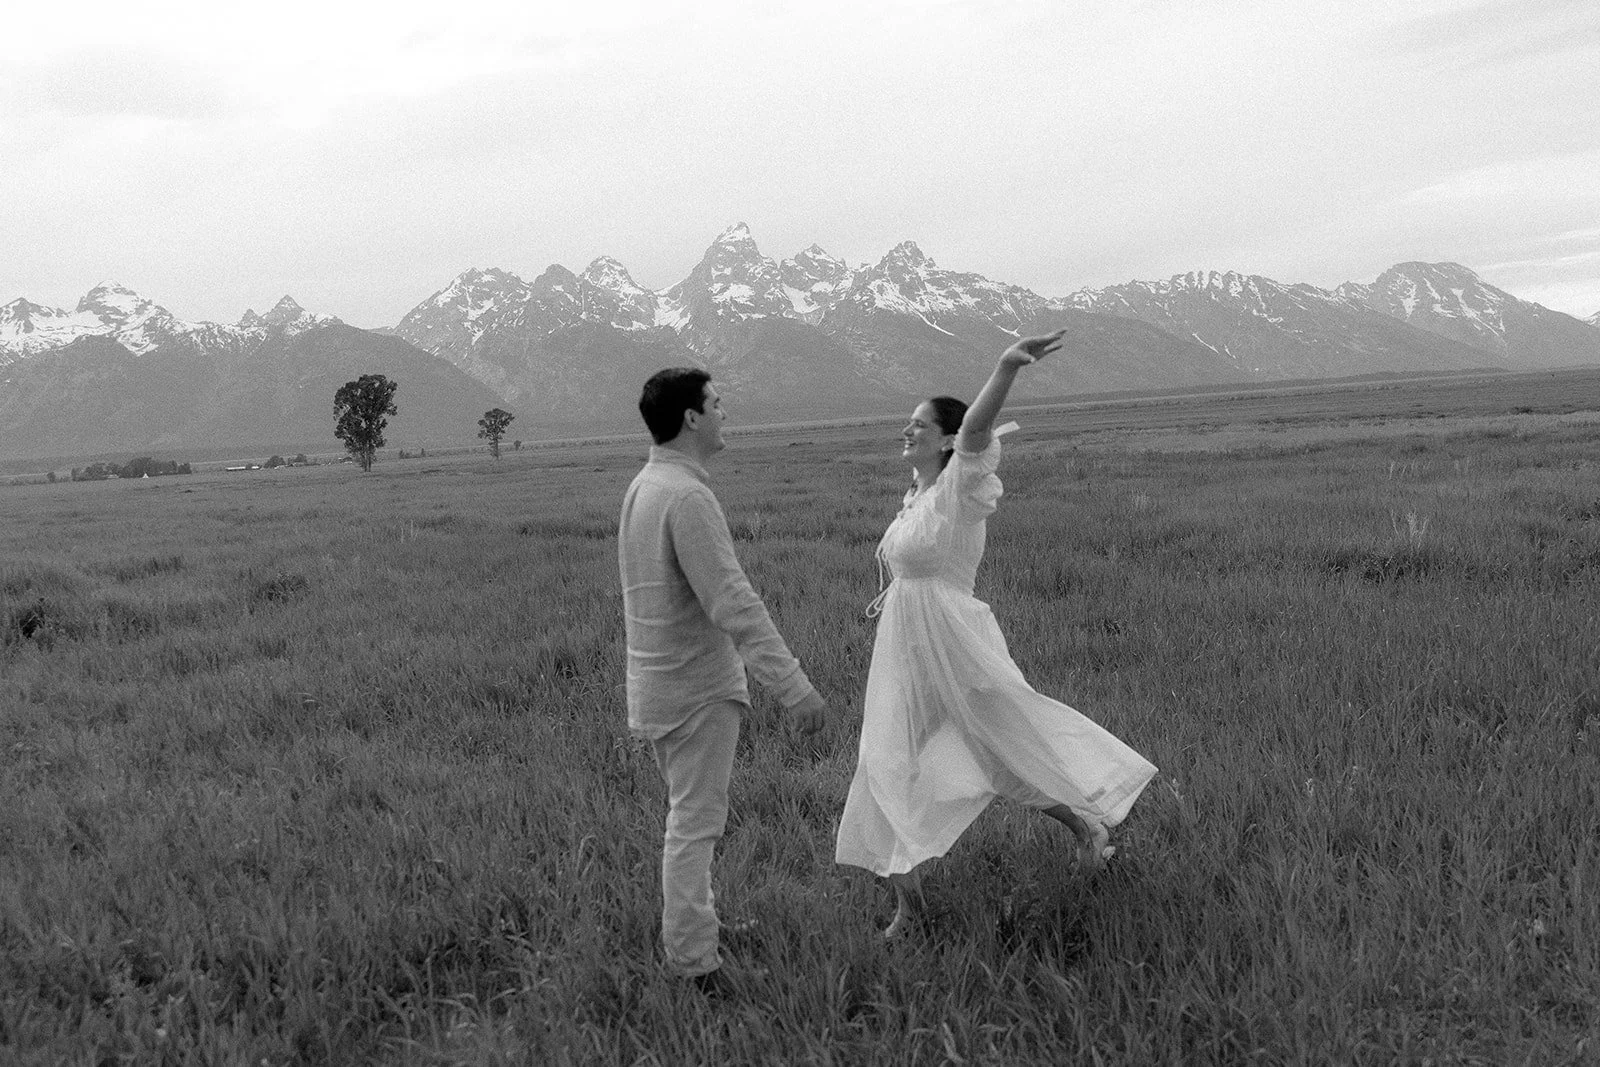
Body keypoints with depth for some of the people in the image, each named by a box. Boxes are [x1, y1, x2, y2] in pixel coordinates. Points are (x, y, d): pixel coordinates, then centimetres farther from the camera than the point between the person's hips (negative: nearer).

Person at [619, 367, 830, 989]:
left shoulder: (642, 487, 8)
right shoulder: (687, 497, -22)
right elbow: (732, 602, -28)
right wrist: (793, 686, -28)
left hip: (655, 682, 9)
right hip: (697, 688, -9)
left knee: (694, 817, 21)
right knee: (695, 824, -1)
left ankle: (691, 926, 34)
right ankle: (694, 961, 7)